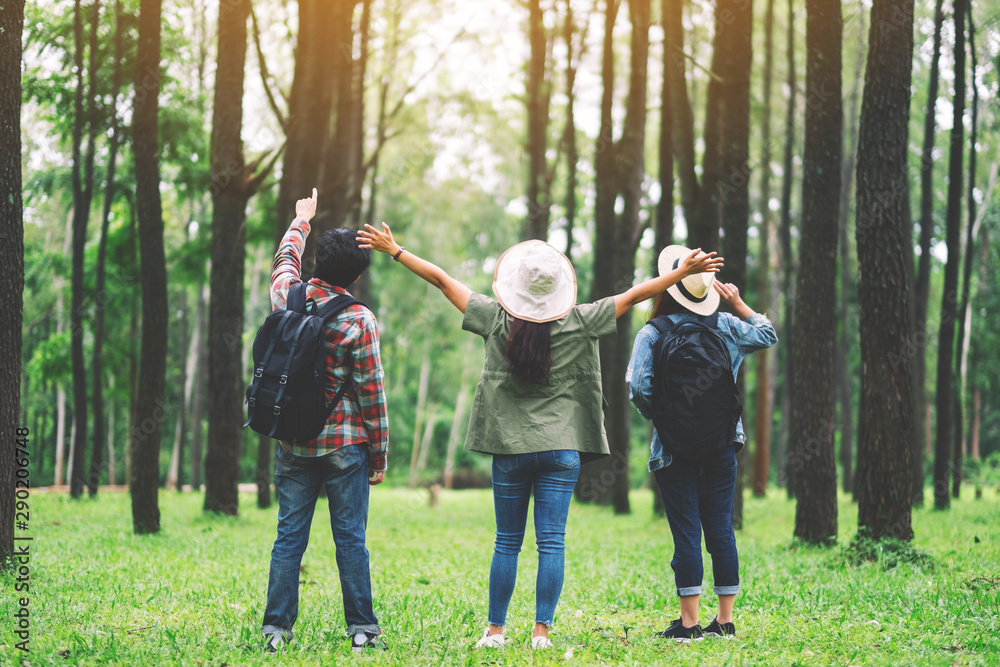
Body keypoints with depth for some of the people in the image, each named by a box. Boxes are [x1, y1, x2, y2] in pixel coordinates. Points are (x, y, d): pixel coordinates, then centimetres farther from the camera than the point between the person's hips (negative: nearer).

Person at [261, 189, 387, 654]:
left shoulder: (288, 296, -1)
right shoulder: (358, 321, -12)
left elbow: (286, 258, 24)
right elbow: (371, 394, -8)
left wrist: (301, 220, 42)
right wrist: (379, 457, 1)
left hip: (293, 442, 3)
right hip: (344, 444, -3)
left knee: (289, 537, 6)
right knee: (350, 538, 2)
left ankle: (276, 628, 5)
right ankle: (362, 629, 6)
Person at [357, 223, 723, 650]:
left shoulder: (497, 320, -3)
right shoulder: (578, 323, -4)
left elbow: (442, 280, 5)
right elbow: (633, 296, 1)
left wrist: (393, 250, 13)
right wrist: (685, 271, 9)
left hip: (510, 449, 1)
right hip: (562, 449, -1)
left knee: (507, 544, 8)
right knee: (551, 543, -1)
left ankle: (495, 630, 11)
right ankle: (542, 631, -4)